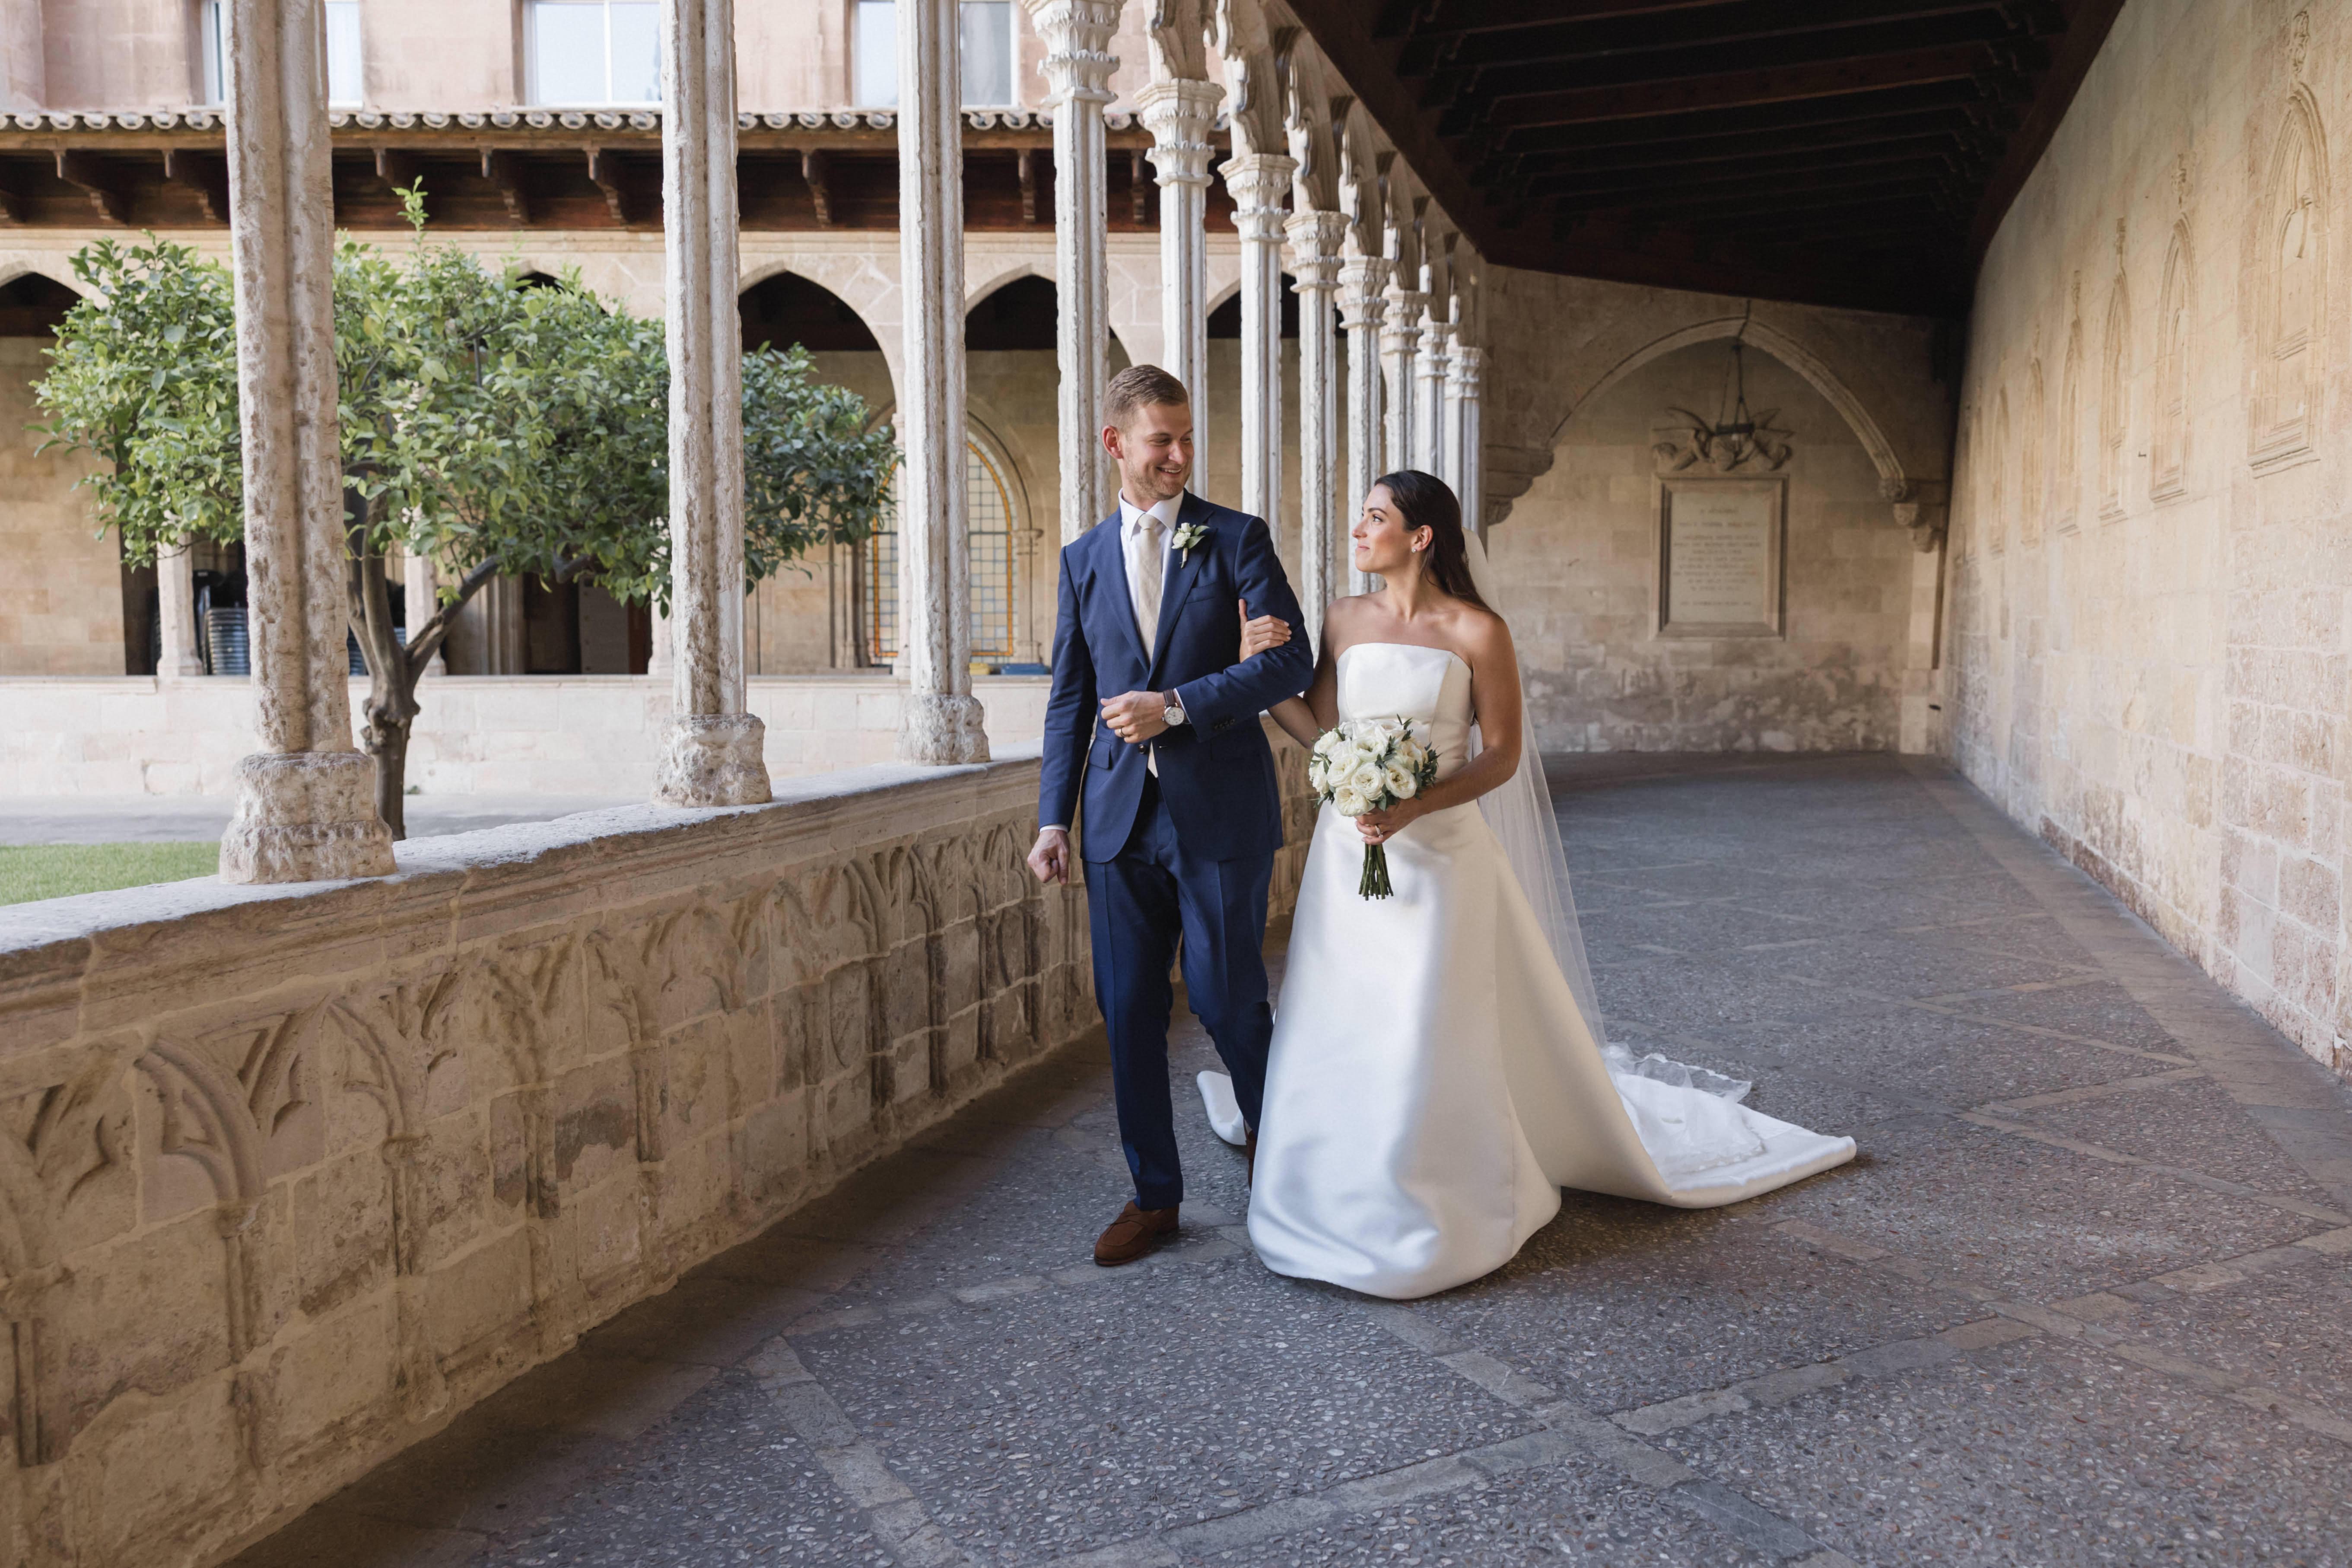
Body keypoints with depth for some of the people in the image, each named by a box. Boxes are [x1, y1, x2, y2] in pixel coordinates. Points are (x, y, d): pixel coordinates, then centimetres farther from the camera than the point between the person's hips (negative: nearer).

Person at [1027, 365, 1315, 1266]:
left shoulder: (1236, 540, 1)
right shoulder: (1083, 559, 12)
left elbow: (1291, 663, -8)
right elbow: (1070, 699, 13)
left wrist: (1177, 705, -15)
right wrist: (1054, 818, 5)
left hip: (1219, 816, -3)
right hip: (1121, 818, 4)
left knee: (1227, 999, 2)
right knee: (1128, 1012, 6)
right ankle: (1154, 1194, 22)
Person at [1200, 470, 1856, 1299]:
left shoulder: (1477, 632, -7)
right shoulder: (1344, 620, 6)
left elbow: (1502, 756, -8)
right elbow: (1320, 732, 5)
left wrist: (1416, 807, -20)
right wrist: (1259, 672, -7)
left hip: (1437, 855, -4)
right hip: (1348, 852, 4)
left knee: (1433, 1039, 1)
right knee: (1341, 1034, 10)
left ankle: (1437, 1215, 21)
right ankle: (1344, 1204, 28)